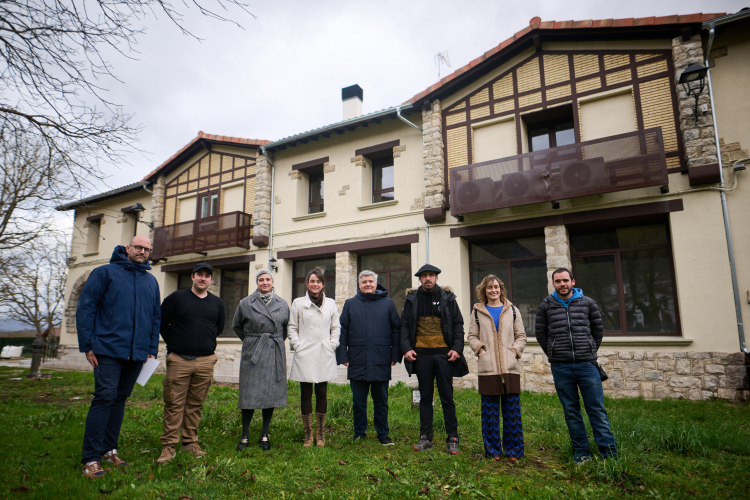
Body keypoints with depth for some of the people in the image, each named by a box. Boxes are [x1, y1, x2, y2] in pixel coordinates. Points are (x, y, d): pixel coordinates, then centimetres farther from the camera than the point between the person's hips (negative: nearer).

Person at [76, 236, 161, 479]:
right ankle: (91, 458, 1)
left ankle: (109, 449, 23)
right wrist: (87, 345, -8)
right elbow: (85, 308, -4)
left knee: (120, 399, 12)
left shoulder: (151, 281, 14)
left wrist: (152, 349, 9)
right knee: (105, 397, -8)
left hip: (137, 354, 5)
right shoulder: (105, 273, 0)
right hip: (108, 350, -5)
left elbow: (156, 317, 16)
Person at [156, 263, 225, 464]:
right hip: (178, 360, -2)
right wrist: (174, 344, 10)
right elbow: (162, 323, 7)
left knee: (196, 404, 9)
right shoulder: (176, 298, 2)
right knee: (174, 404, 1)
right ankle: (168, 446, 10)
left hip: (206, 361, 3)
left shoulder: (217, 303, 11)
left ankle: (190, 442, 20)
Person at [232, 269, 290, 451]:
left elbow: (287, 327, 17)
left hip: (275, 355, 1)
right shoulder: (246, 303, 1)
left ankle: (264, 435, 18)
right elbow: (236, 327, 14)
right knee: (249, 394, 0)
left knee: (271, 394, 5)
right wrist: (250, 341, 12)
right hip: (252, 354, -1)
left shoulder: (282, 304, 5)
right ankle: (245, 435, 16)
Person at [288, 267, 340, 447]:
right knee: (306, 394, 3)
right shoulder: (298, 303, 5)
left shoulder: (331, 304, 9)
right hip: (305, 356, -1)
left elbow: (336, 327, 13)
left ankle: (320, 434, 17)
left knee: (322, 393, 5)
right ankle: (308, 434, 15)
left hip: (324, 356, 1)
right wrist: (297, 346, -4)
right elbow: (292, 327, 5)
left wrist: (332, 345, 2)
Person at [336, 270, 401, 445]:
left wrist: (395, 355, 0)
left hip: (381, 363, 0)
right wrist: (343, 356, -2)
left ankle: (383, 434, 24)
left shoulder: (387, 303, 6)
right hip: (357, 363, 1)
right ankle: (359, 433, 27)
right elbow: (342, 331, 5)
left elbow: (396, 330, 6)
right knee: (358, 401, 11)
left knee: (381, 401, 10)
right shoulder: (350, 304, 7)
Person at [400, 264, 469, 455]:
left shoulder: (447, 298, 5)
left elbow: (458, 324, 5)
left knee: (447, 397, 4)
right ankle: (425, 438, 19)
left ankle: (452, 439, 14)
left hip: (443, 353, -1)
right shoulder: (412, 299, 7)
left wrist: (457, 348, -6)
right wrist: (406, 348, -5)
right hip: (421, 354, 1)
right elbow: (405, 325, 7)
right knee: (425, 397, 9)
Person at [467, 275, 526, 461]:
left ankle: (513, 450, 16)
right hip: (487, 369, 0)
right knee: (490, 412, 4)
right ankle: (493, 450, 17)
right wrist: (480, 348, -4)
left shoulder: (512, 310, 11)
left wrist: (515, 350, -1)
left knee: (512, 410, 2)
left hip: (510, 368, 1)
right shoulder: (478, 312, 9)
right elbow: (472, 336, 12)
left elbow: (521, 335, 13)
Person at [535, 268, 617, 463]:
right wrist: (554, 355, 7)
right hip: (561, 368, 1)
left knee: (597, 409, 3)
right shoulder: (546, 306, 3)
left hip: (587, 365, 0)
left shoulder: (588, 303, 4)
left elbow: (598, 329, 13)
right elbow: (541, 333, 9)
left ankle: (610, 453, 10)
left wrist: (590, 353, 10)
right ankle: (582, 452, 18)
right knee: (571, 411, 8)